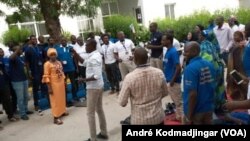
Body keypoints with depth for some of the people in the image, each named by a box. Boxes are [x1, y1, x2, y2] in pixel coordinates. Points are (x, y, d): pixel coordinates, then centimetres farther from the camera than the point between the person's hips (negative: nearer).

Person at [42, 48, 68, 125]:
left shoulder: (59, 62, 7)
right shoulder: (47, 64, -13)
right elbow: (46, 77, -15)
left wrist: (64, 82, 13)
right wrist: (49, 87, -18)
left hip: (61, 83, 7)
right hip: (54, 84, -7)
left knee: (62, 98, 16)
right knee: (55, 100, -3)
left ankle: (62, 112, 33)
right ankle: (56, 117, 2)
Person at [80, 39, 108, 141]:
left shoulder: (93, 58, -24)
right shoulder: (96, 54, 6)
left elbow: (97, 76, -29)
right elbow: (85, 63, 19)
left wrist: (84, 80, -19)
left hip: (93, 87, -10)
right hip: (99, 86, 10)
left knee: (90, 113, 1)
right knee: (99, 109, 19)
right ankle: (104, 133, 31)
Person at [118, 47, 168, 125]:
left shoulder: (129, 77, -21)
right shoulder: (159, 73, -12)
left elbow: (122, 102, -14)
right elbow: (165, 93, 4)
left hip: (139, 120, -2)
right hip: (157, 117, 3)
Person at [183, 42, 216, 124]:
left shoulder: (190, 68, -22)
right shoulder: (209, 65, 1)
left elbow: (192, 94, -25)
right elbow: (213, 87, 9)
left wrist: (189, 115, -17)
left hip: (196, 111, -6)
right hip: (209, 108, 7)